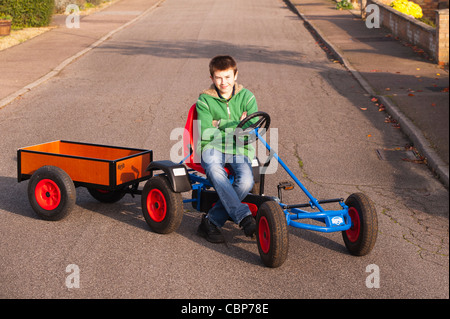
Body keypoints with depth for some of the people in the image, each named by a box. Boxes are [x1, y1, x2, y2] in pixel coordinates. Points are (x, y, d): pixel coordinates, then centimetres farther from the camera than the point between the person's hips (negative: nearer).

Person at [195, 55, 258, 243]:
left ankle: (212, 221, -19)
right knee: (215, 171, -38)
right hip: (213, 147, -1)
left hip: (240, 149, 2)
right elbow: (205, 133, -7)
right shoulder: (205, 100, 4)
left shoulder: (246, 97, 7)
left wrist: (221, 125, -9)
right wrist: (237, 126, -7)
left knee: (246, 181, -30)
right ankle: (244, 217, -41)